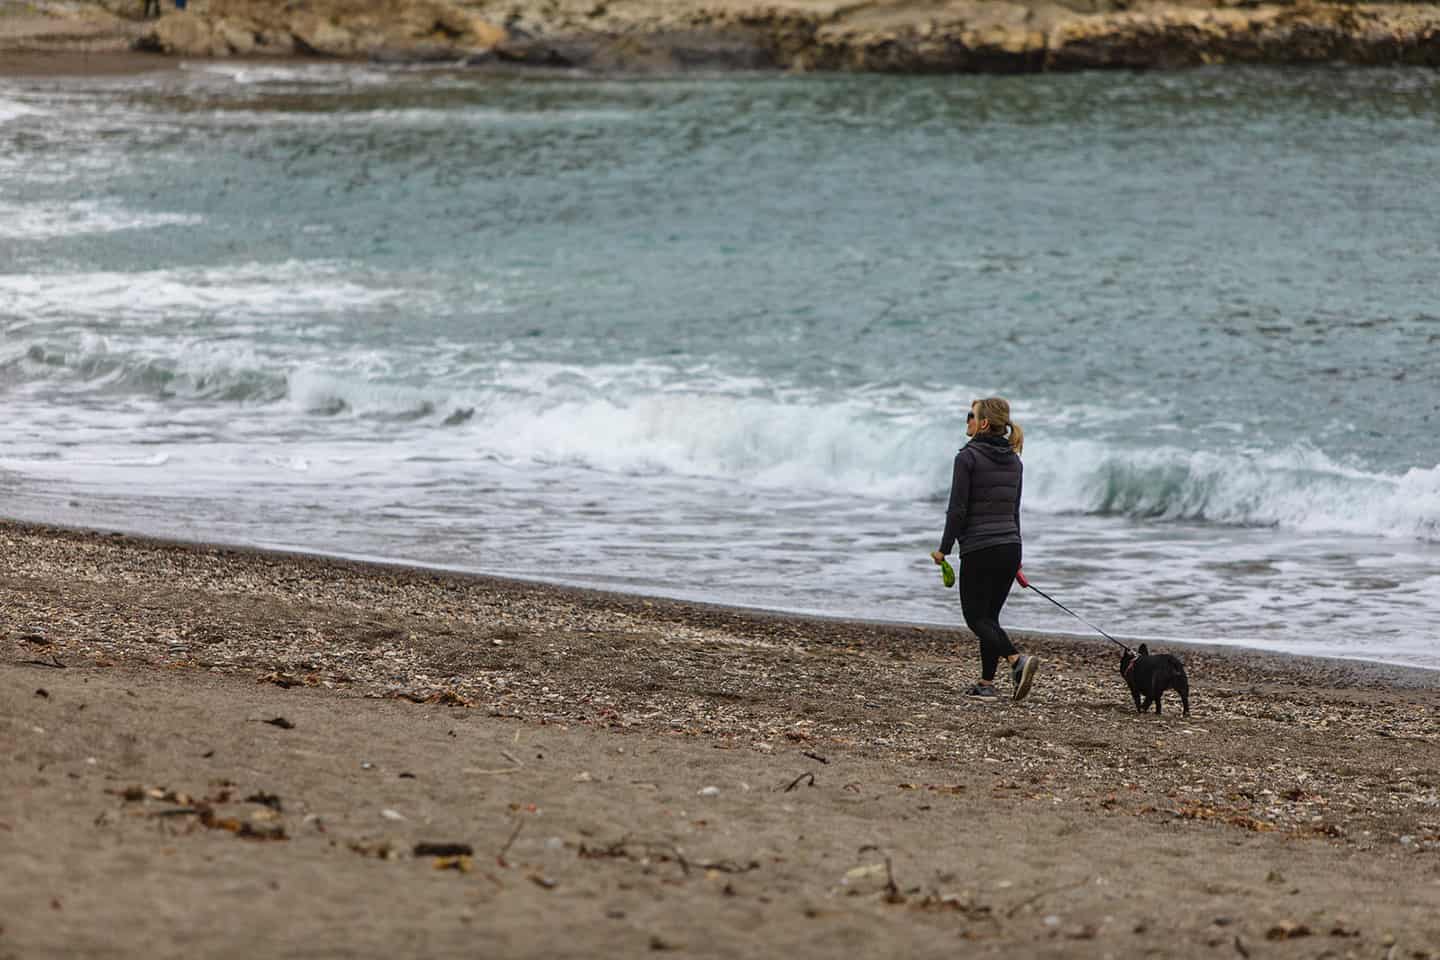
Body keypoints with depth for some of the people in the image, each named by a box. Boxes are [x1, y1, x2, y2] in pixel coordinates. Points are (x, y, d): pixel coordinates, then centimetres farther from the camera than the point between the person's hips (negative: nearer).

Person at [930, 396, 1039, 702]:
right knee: (989, 615, 15)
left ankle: (1018, 660, -20)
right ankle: (986, 683, 12)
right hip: (1010, 547, 7)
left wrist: (944, 549, -4)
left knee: (976, 617, 1)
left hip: (979, 548, -7)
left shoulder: (968, 457, -11)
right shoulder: (1014, 461, 10)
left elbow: (957, 509, -13)